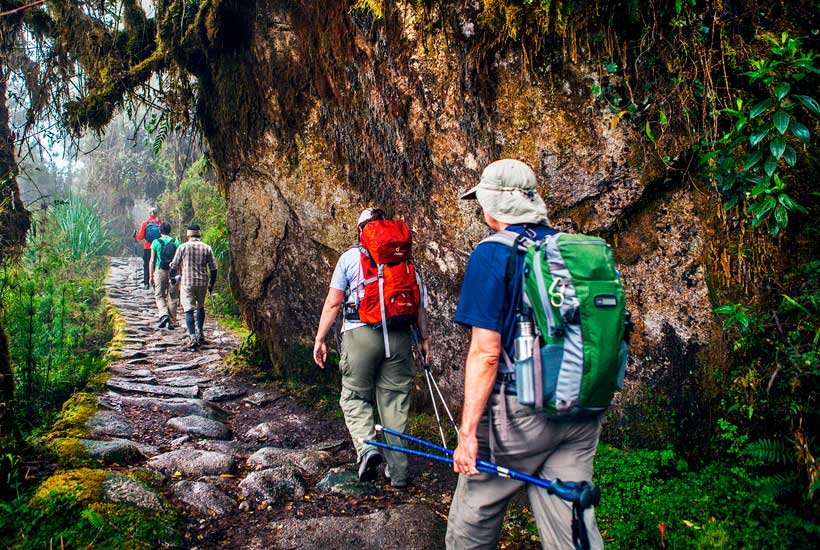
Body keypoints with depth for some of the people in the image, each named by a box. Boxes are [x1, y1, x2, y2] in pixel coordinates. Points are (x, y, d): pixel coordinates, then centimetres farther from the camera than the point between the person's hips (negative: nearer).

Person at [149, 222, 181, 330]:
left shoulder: (156, 242, -1)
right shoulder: (176, 242, 2)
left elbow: (152, 260, 1)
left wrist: (151, 276, 7)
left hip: (160, 271, -1)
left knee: (159, 296, 10)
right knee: (172, 298, 6)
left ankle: (164, 315, -13)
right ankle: (172, 322, 9)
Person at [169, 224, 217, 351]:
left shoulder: (183, 247, -1)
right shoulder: (207, 248, 4)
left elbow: (174, 265, 1)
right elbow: (213, 268, 5)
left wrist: (172, 278, 19)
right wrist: (211, 284, 17)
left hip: (187, 282, -2)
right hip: (203, 282, 2)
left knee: (189, 309, -3)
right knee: (200, 307, 21)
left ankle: (192, 338, -13)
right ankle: (199, 334, 23)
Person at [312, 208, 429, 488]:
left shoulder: (350, 257, 4)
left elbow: (333, 302, 0)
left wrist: (320, 339, 6)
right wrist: (423, 337, 12)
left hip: (360, 333, -2)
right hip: (399, 336, 2)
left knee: (355, 396, 13)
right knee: (395, 401, 10)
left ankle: (367, 446, -11)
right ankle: (398, 472, 15)